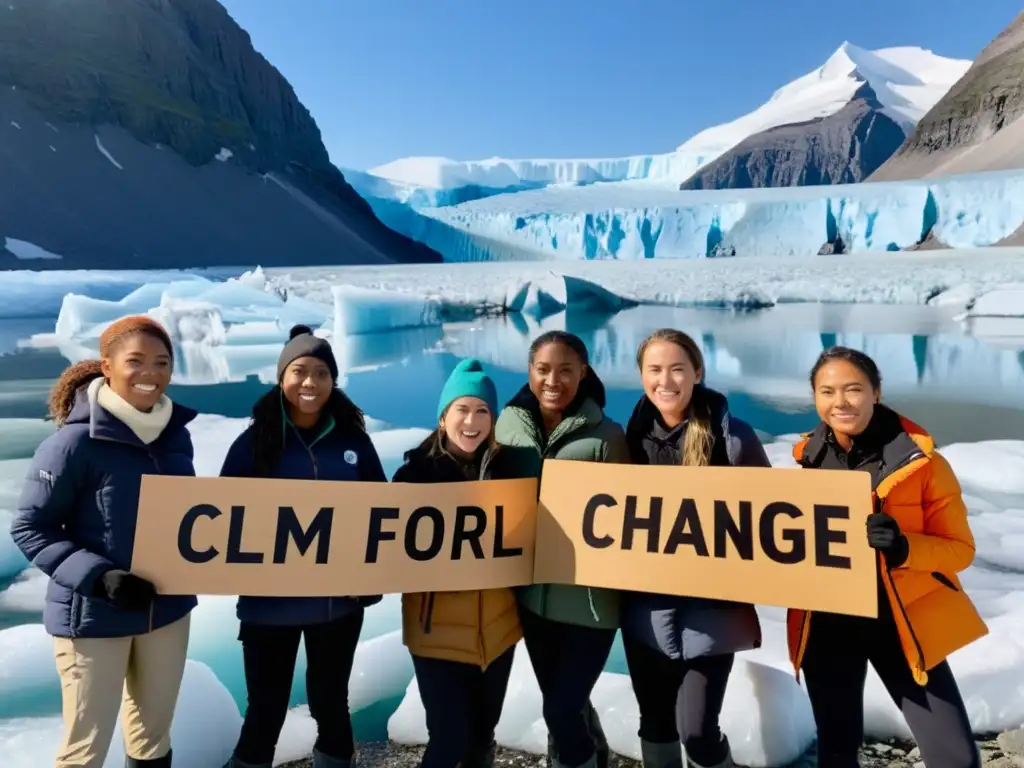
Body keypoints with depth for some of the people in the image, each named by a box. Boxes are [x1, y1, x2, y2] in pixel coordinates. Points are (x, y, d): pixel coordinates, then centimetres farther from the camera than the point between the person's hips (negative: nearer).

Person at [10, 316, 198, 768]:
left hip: (167, 608, 5)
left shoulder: (176, 434, -1)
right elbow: (29, 530, -13)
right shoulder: (75, 442, -18)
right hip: (93, 616, -5)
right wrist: (98, 577, -23)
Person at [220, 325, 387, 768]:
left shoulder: (353, 439, 1)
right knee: (266, 709, 8)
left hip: (339, 599, 2)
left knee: (330, 701, 18)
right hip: (270, 601, -2)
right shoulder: (256, 440, -5)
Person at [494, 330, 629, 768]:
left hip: (588, 596, -4)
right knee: (564, 701, 21)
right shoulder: (508, 425, -1)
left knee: (562, 709, 0)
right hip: (533, 592, 4)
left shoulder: (605, 436, -11)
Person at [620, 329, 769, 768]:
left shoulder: (733, 436, -10)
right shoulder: (634, 436, 1)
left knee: (697, 730, 0)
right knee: (655, 721, 16)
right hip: (646, 605, 4)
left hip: (710, 607, -3)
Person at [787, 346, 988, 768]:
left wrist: (904, 545, -27)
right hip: (826, 624, 3)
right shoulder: (808, 458, -3)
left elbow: (960, 548, -9)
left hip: (902, 621, -2)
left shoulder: (920, 460, -11)